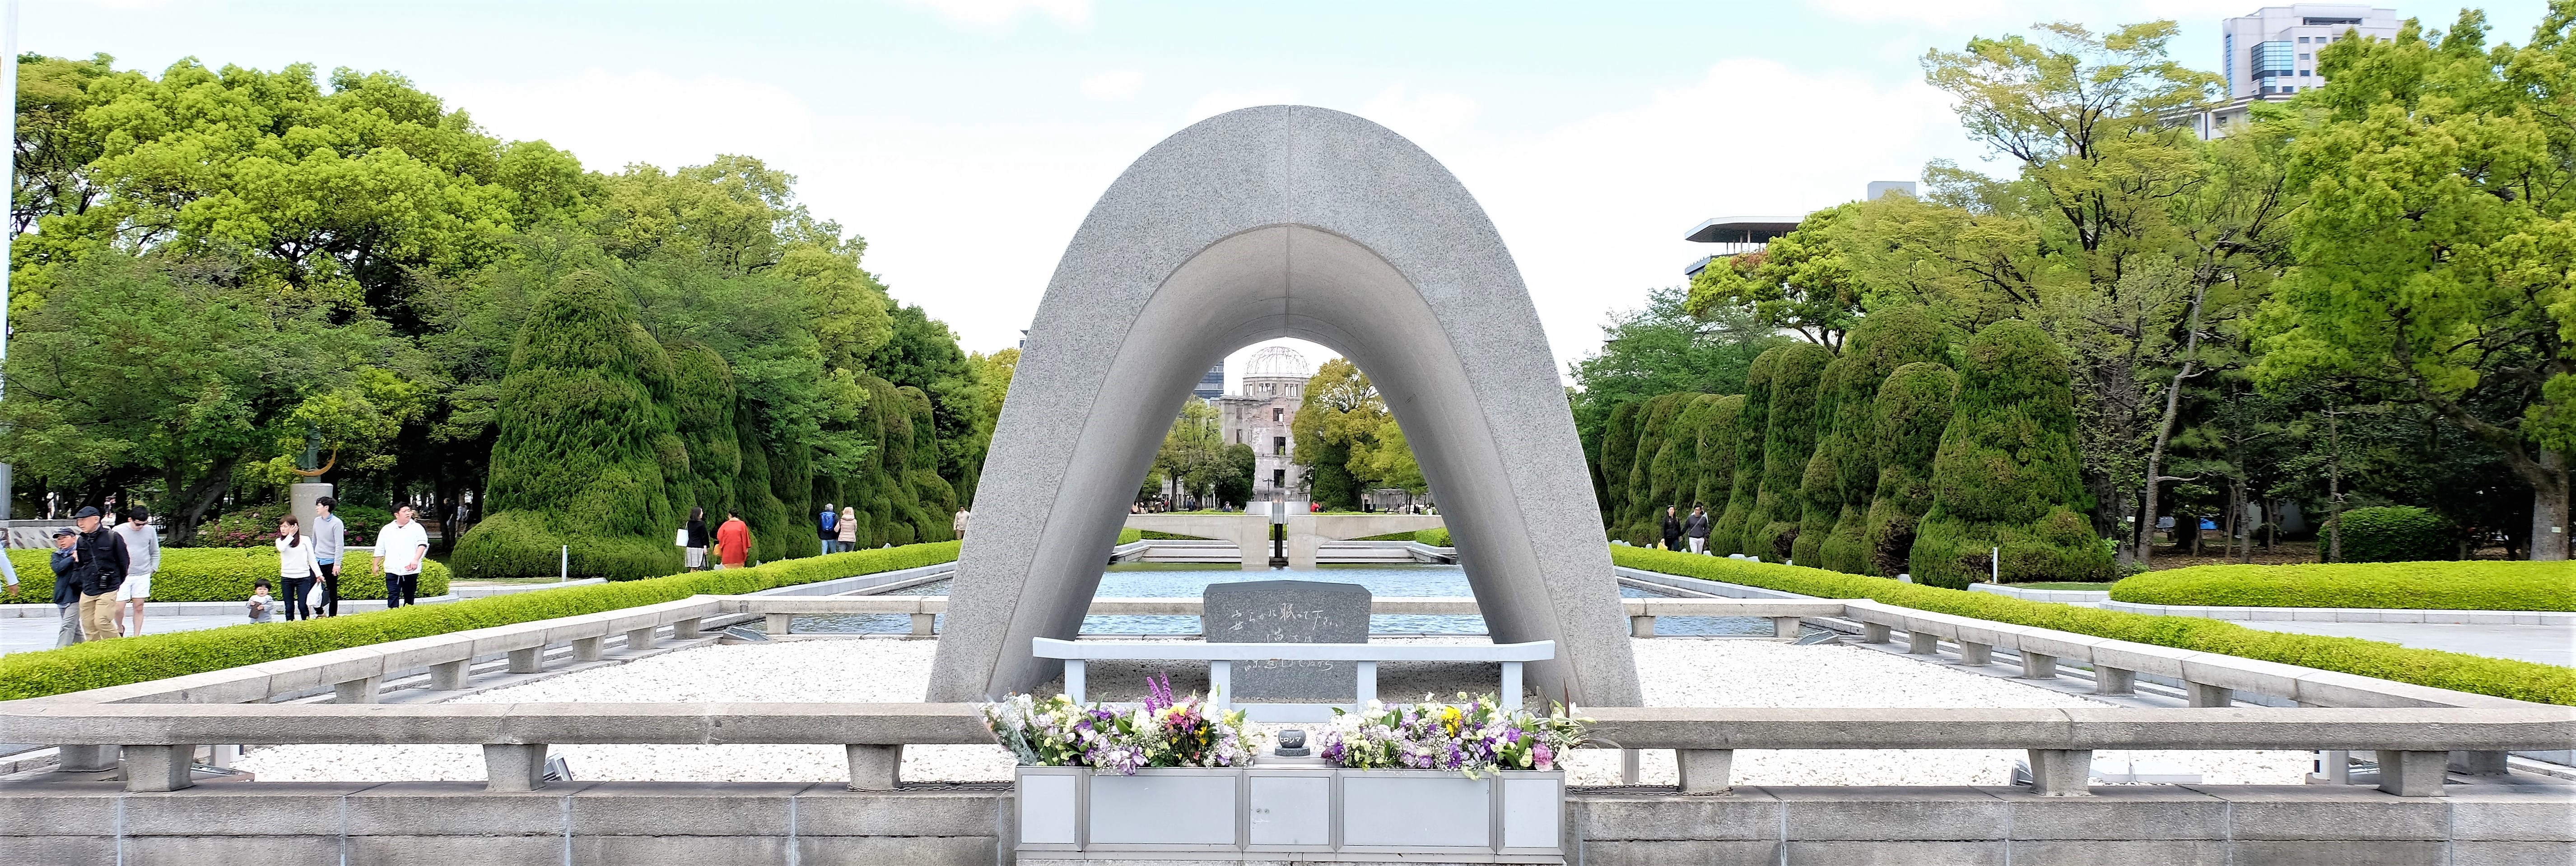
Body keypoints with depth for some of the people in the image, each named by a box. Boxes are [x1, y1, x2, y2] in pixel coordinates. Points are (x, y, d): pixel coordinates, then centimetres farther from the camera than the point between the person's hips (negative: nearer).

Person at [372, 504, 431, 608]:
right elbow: (380, 550, 18)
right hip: (392, 570, 1)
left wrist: (416, 560, -19)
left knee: (410, 597, 6)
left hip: (410, 570, -1)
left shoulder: (417, 528, 4)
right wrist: (376, 565, 16)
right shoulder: (387, 529, 12)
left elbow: (423, 544, -6)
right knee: (393, 596, -8)